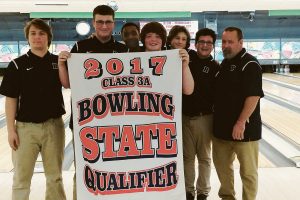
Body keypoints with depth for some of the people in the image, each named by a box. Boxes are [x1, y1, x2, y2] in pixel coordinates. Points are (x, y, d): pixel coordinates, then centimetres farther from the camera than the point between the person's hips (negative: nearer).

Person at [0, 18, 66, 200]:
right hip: (26, 127, -2)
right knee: (21, 178, 8)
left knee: (55, 176, 15)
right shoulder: (18, 65, -3)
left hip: (54, 125, 2)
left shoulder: (58, 62, 4)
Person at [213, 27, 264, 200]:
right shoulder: (224, 63, 12)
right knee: (222, 164, 18)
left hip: (243, 128, -8)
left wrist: (241, 122, -24)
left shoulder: (250, 64, -13)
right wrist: (218, 117, 14)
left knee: (247, 171, 4)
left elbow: (253, 96, -20)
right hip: (222, 125, 8)